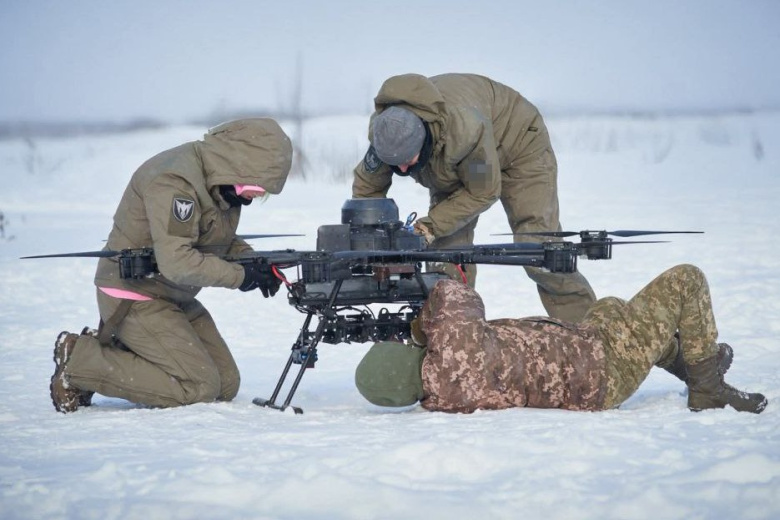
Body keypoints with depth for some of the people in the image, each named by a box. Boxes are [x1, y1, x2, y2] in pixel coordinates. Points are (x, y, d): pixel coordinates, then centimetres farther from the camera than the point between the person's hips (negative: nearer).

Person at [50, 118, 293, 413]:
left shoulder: (222, 181, 3)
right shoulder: (174, 181, -27)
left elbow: (221, 238, 16)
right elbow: (176, 262, -33)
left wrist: (253, 262, -4)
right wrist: (240, 275, -24)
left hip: (176, 299, 10)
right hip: (134, 297, -10)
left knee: (226, 386, 5)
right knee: (198, 388, -16)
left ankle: (111, 349, 12)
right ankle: (78, 362, -6)